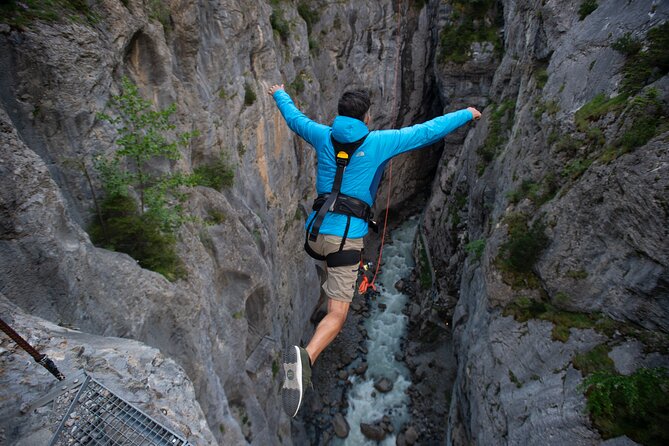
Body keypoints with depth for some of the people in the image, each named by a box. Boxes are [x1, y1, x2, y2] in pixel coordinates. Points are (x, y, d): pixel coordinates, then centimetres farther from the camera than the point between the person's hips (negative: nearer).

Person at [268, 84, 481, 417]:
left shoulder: (323, 136, 10)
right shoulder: (378, 142, 0)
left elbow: (294, 117, 29)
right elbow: (428, 131, 7)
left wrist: (279, 95, 51)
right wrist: (466, 114, 24)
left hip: (315, 231, 5)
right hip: (347, 236, -5)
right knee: (337, 316, -4)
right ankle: (306, 356, -28)